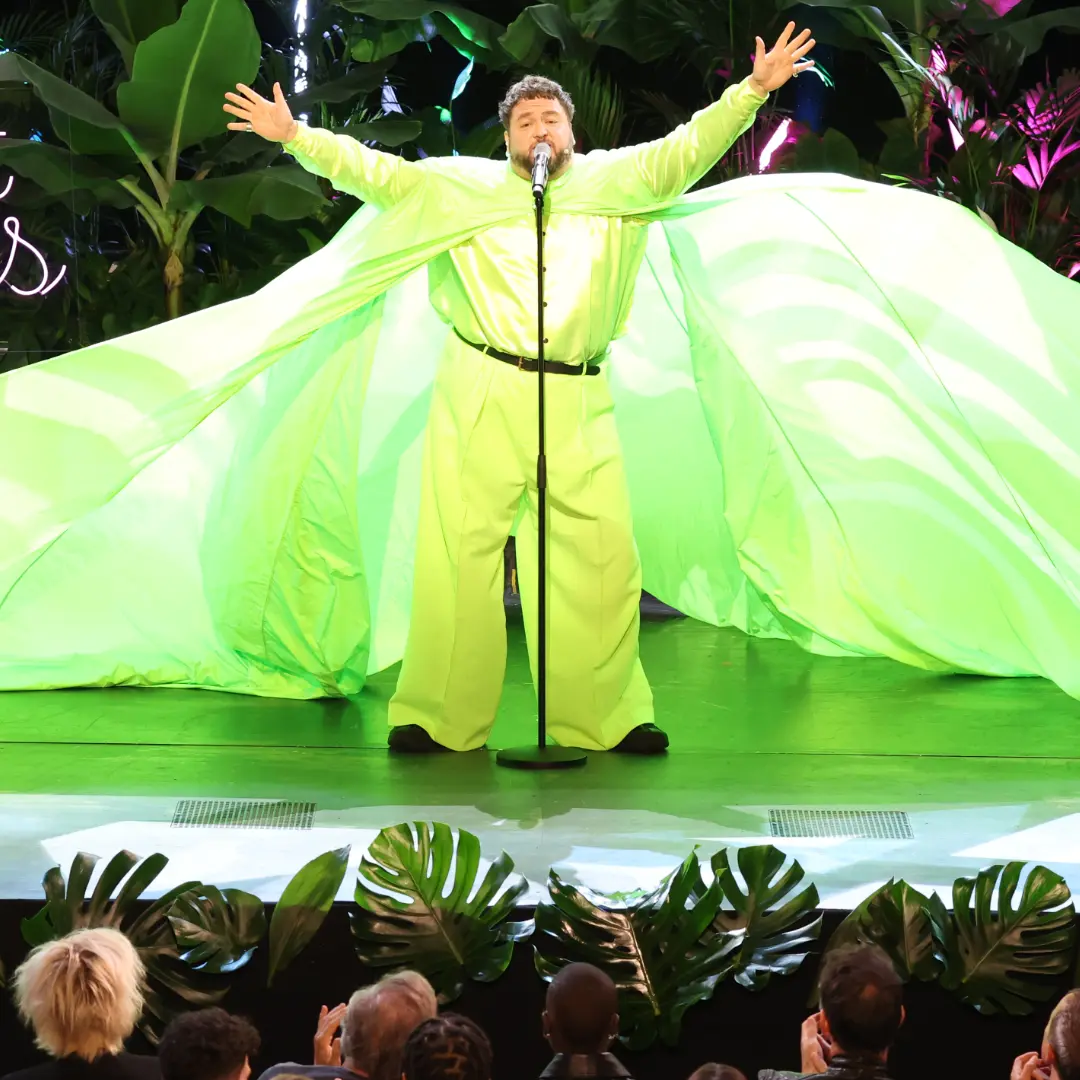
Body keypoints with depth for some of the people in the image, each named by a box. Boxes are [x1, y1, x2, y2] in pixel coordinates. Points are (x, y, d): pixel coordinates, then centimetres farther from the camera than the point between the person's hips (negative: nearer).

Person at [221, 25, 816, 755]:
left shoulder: (612, 183, 17)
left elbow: (687, 149, 11)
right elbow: (377, 171, 13)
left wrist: (752, 91, 1)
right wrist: (296, 136, 4)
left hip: (577, 402, 1)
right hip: (480, 397, -1)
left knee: (603, 555, -3)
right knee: (459, 554, -4)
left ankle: (609, 717, 7)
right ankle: (440, 720, 3)